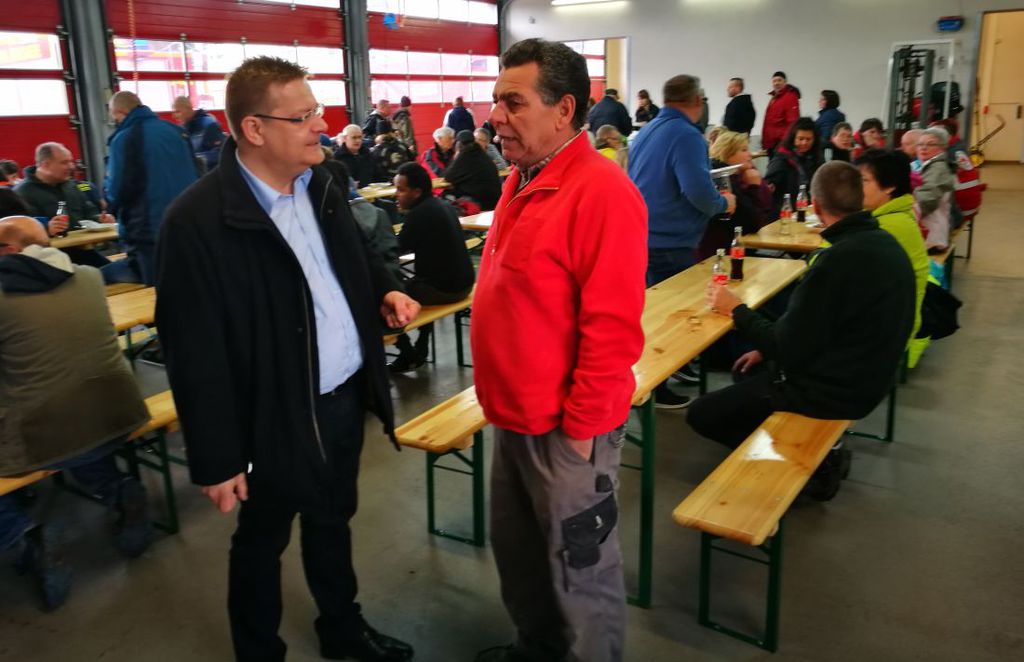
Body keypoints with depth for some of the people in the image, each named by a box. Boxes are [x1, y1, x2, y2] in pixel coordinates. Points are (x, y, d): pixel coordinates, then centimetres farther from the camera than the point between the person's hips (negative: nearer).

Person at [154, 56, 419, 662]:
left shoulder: (321, 185, 2)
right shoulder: (199, 220, -22)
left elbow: (358, 256, 19)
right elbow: (196, 353, -19)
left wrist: (387, 290, -4)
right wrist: (218, 459, -15)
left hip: (347, 396, 7)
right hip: (280, 417, -6)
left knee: (333, 522, 25)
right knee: (263, 541, 17)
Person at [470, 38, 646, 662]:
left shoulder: (601, 191, -20)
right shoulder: (522, 179, 7)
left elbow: (612, 328, -22)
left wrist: (579, 426, -18)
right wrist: (506, 400, 15)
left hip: (565, 426, -9)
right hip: (515, 415, 9)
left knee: (580, 567, 11)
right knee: (516, 548, 25)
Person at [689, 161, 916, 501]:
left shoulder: (838, 260, -28)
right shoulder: (884, 243, 1)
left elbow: (789, 350, -23)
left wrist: (737, 311, -9)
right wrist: (768, 349, 10)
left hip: (834, 388, -9)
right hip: (866, 374, 9)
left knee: (701, 414, -2)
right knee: (746, 369, 28)